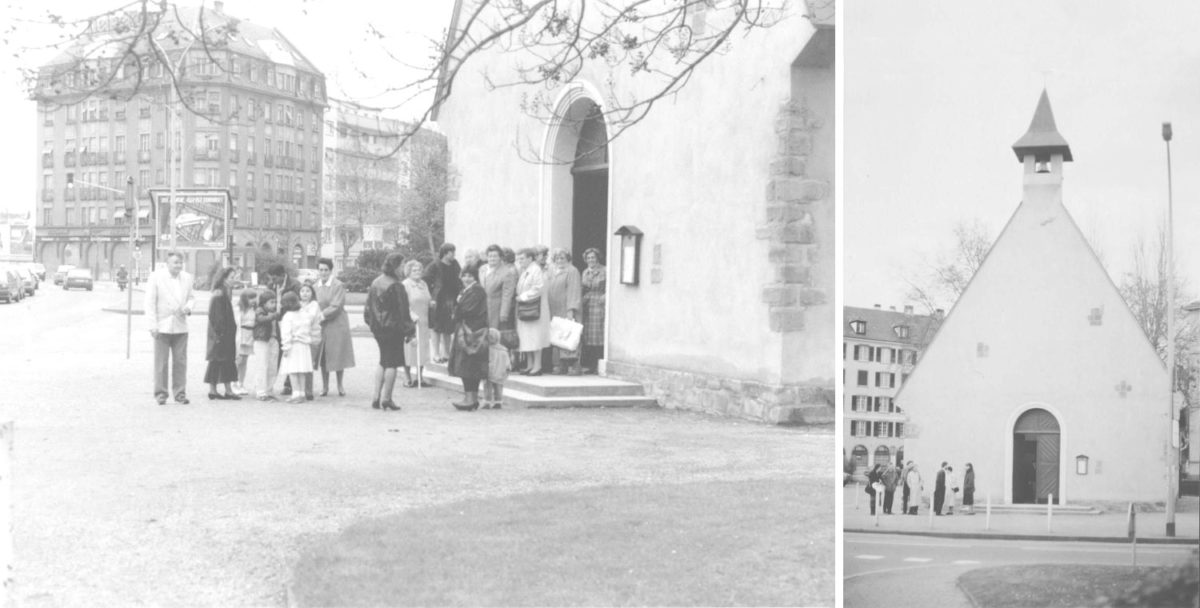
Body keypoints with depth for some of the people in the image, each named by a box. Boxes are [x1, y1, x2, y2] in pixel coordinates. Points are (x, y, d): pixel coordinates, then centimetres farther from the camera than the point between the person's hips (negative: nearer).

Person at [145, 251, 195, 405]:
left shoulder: (187, 278, 10)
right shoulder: (155, 277, -3)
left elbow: (191, 297, 20)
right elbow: (150, 302, -4)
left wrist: (188, 307, -4)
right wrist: (153, 325, -9)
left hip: (181, 327, 4)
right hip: (162, 327, -3)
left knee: (180, 362, 4)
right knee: (161, 362, 0)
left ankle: (180, 393, 11)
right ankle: (161, 393, 8)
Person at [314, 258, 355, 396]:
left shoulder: (338, 285, -8)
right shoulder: (315, 285, 5)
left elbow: (335, 307, -14)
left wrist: (321, 315, -19)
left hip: (337, 324, -3)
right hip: (321, 326, 3)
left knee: (338, 354, 2)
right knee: (323, 356, 6)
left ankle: (340, 385, 17)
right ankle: (324, 386, 17)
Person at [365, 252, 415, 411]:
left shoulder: (375, 283, 6)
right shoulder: (395, 287, -17)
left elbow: (368, 307, 11)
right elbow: (402, 311, -15)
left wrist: (372, 325, 20)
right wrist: (409, 331, -8)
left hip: (378, 327, 8)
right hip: (393, 329, -8)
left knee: (383, 362, 18)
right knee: (392, 363, 1)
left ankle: (376, 395, 14)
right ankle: (386, 398, 3)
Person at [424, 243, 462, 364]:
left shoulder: (455, 265, 8)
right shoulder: (434, 266, -8)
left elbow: (459, 281, 14)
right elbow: (426, 282, -8)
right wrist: (430, 298, -11)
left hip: (451, 300, 5)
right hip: (438, 301, -5)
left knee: (449, 329, 9)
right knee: (437, 328, 0)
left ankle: (446, 353, 19)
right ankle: (436, 354, 6)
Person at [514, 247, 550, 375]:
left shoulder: (536, 270, -12)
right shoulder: (524, 271, 15)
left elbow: (538, 289, -20)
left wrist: (523, 297, -15)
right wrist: (519, 297, 6)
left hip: (533, 309, -9)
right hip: (524, 309, 9)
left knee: (534, 337, -6)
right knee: (526, 338, 8)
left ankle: (537, 366, -3)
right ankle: (530, 365, 12)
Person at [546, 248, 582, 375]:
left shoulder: (572, 271, -3)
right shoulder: (553, 273, 19)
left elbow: (574, 291, -12)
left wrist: (571, 310, -21)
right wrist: (549, 311, 9)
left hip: (566, 310, -7)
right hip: (554, 311, 7)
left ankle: (574, 365, -10)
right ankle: (560, 366, 3)